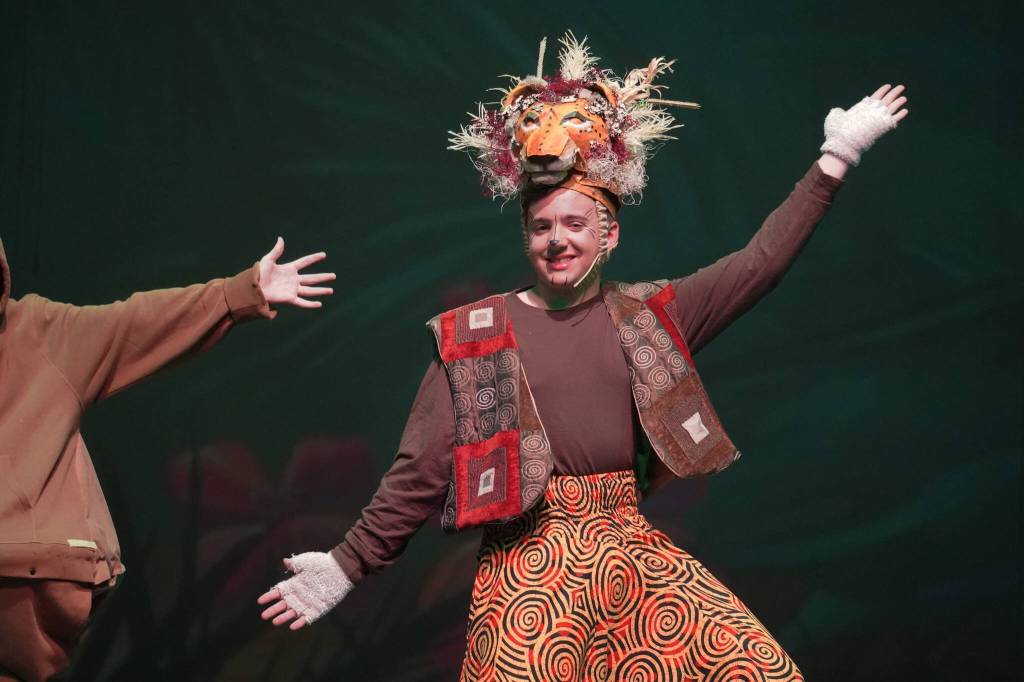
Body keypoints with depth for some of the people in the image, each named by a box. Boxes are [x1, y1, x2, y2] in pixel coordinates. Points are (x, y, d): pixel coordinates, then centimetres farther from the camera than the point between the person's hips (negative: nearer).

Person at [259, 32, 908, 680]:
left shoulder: (647, 314, 9)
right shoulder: (472, 333, 1)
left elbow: (758, 263, 10)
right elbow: (422, 468, 2)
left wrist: (836, 158, 8)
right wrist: (348, 564, -3)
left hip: (633, 552, 3)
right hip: (530, 565, -2)